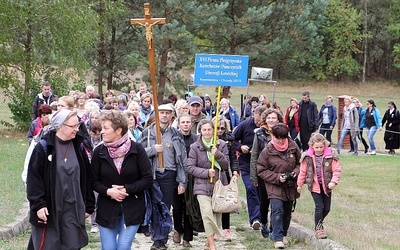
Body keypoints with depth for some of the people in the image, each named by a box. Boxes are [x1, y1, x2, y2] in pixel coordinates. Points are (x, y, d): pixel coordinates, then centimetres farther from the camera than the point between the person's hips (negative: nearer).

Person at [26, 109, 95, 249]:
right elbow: (34, 178, -9)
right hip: (49, 209, -4)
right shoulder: (43, 147, -6)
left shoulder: (79, 147, 7)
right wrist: (38, 204, -16)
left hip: (73, 209, 4)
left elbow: (86, 178, 10)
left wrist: (88, 206, 8)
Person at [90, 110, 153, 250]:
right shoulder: (99, 152, -4)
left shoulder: (137, 150, -9)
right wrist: (108, 191, -17)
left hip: (132, 210, -2)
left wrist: (126, 189, -17)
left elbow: (148, 179, -7)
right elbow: (94, 181, 2)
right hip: (106, 209, 2)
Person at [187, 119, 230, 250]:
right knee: (207, 213, -17)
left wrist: (218, 155, -14)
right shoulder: (195, 147, 0)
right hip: (202, 185, -3)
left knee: (217, 214, 6)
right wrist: (207, 172, -13)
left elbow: (226, 165, 3)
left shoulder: (221, 145, 5)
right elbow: (190, 168, -2)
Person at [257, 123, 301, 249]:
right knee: (277, 211, -17)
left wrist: (296, 172, -10)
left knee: (287, 211, 15)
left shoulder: (293, 147, -3)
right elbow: (261, 170, -7)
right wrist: (277, 177, -16)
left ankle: (284, 234, 35)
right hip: (275, 187, -4)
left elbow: (300, 162, 11)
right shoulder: (267, 151, -11)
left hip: (291, 186, 4)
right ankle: (278, 239, -16)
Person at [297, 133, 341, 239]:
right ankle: (318, 228, 6)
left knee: (327, 208, 9)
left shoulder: (331, 155, -9)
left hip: (326, 185, 2)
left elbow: (337, 170, -7)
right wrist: (299, 184, 11)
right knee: (319, 206, -9)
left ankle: (319, 223, 35)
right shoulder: (307, 157, -7)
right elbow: (303, 171, 4)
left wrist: (334, 181, -21)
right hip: (314, 185, -2)